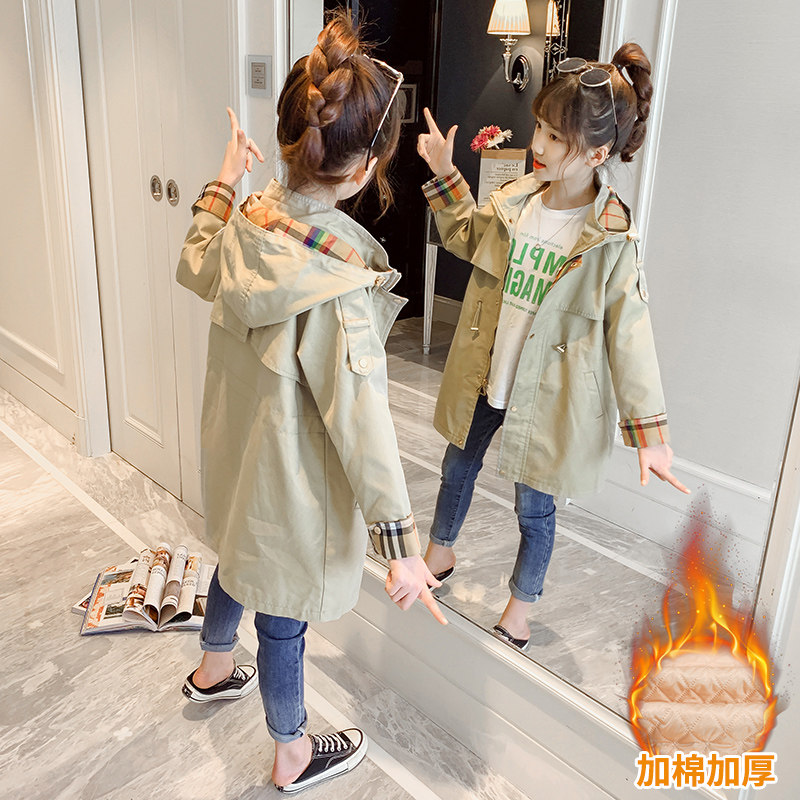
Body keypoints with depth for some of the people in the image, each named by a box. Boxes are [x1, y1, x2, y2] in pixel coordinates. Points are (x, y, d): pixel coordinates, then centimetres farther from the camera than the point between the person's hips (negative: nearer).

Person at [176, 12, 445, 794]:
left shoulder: (247, 218, -10)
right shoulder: (339, 270, -33)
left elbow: (194, 267, 13)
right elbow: (359, 414, -33)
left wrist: (221, 184, 22)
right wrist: (400, 542, -26)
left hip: (237, 451, 8)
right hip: (294, 478, -7)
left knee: (240, 558, 33)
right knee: (283, 613, 14)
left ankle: (213, 670, 62)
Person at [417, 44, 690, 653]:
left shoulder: (611, 241, -21)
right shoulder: (515, 199, -7)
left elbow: (629, 335, -17)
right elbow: (467, 238, 14)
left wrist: (649, 432, -18)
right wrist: (445, 174, 4)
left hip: (547, 394, -5)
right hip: (484, 374, 5)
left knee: (535, 507, 13)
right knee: (458, 467, 25)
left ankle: (520, 608, 39)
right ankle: (440, 555, 54)